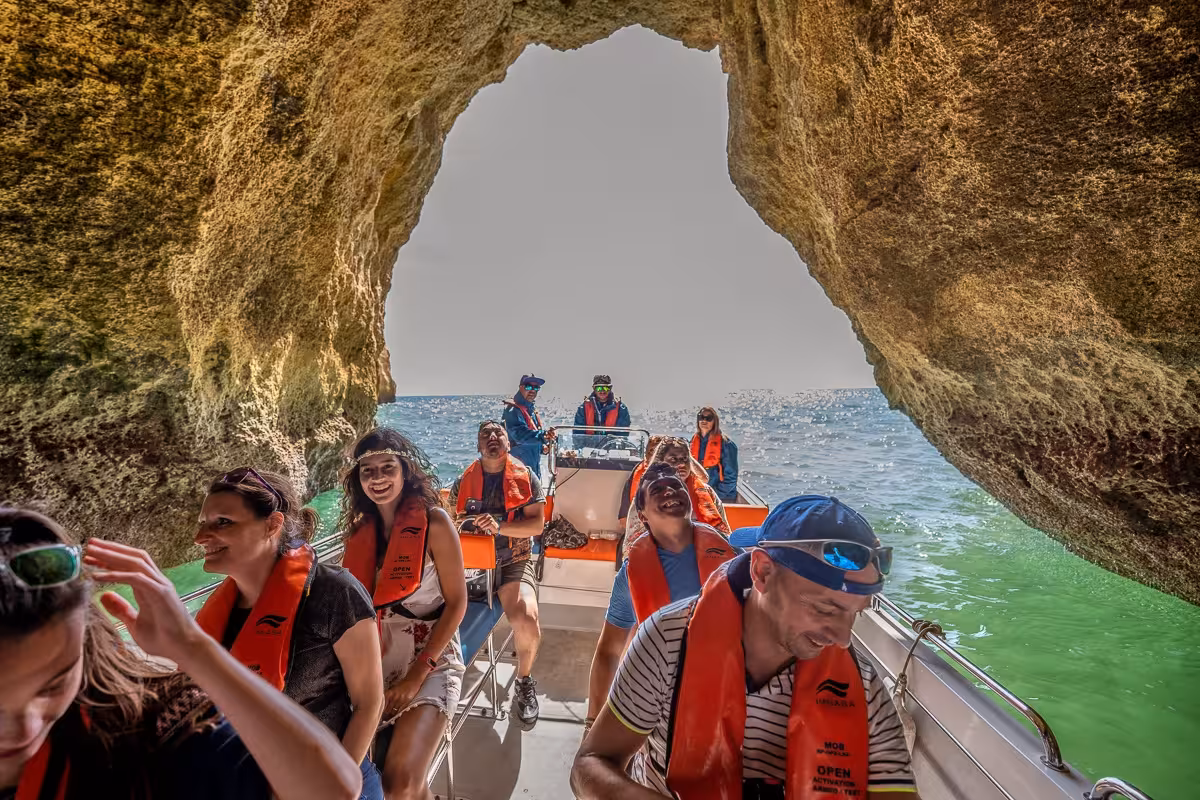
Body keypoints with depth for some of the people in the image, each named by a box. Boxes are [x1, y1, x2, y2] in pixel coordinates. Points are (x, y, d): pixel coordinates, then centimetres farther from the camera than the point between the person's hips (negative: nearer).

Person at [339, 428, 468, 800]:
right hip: (372, 664, 5)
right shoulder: (358, 531, 3)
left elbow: (456, 602, -9)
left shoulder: (434, 522, -11)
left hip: (430, 660, -4)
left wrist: (418, 673, -14)